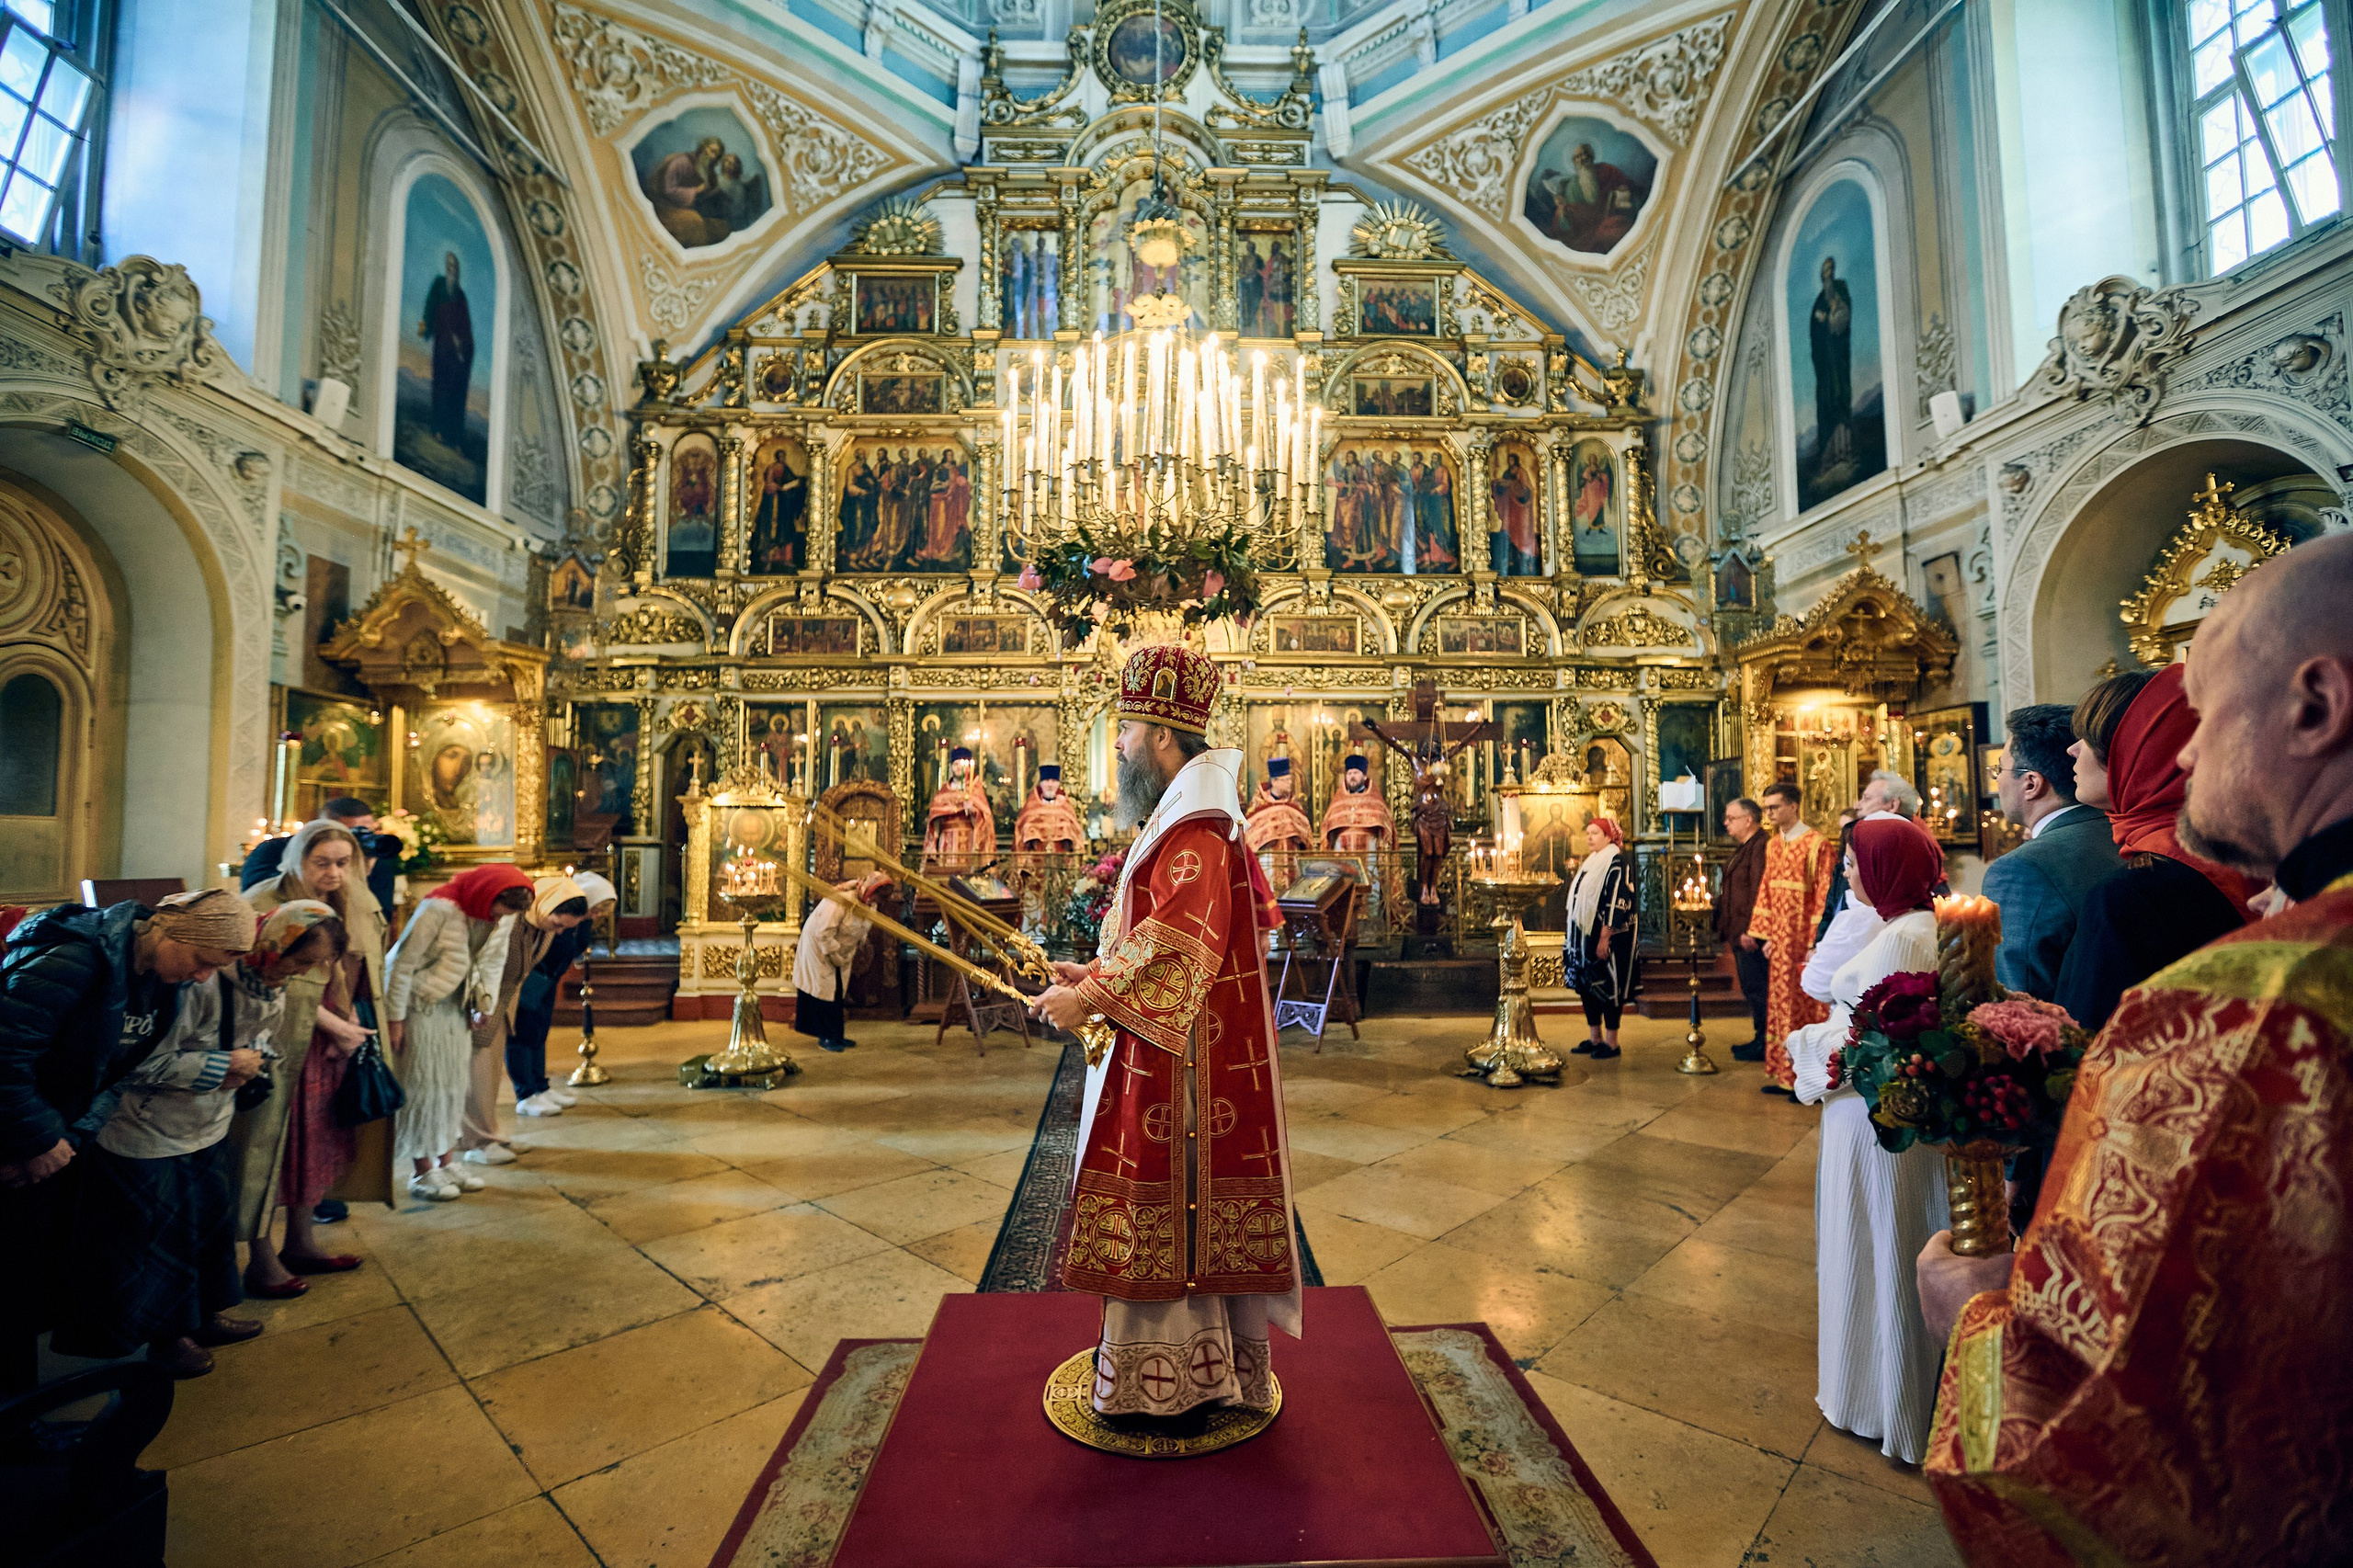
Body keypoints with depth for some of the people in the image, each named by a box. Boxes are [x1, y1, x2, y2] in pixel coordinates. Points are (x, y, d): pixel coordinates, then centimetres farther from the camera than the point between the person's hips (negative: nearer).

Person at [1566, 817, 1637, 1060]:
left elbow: (1616, 902, -18)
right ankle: (1594, 1039, 20)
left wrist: (1605, 938, -21)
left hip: (1608, 938, -9)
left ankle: (1611, 1044, 7)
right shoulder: (1591, 863, 15)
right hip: (1587, 936, 9)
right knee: (1587, 985, 11)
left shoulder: (1617, 864, -12)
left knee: (1608, 986, -2)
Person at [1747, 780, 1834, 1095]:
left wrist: (1815, 943, -17)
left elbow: (1824, 895, -14)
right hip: (1780, 940, 7)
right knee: (1781, 1005, 11)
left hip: (1804, 940, -7)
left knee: (1806, 1007, 1)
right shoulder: (1772, 845, 11)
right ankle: (1786, 1075, 20)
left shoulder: (1816, 844, -12)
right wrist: (1766, 934, 9)